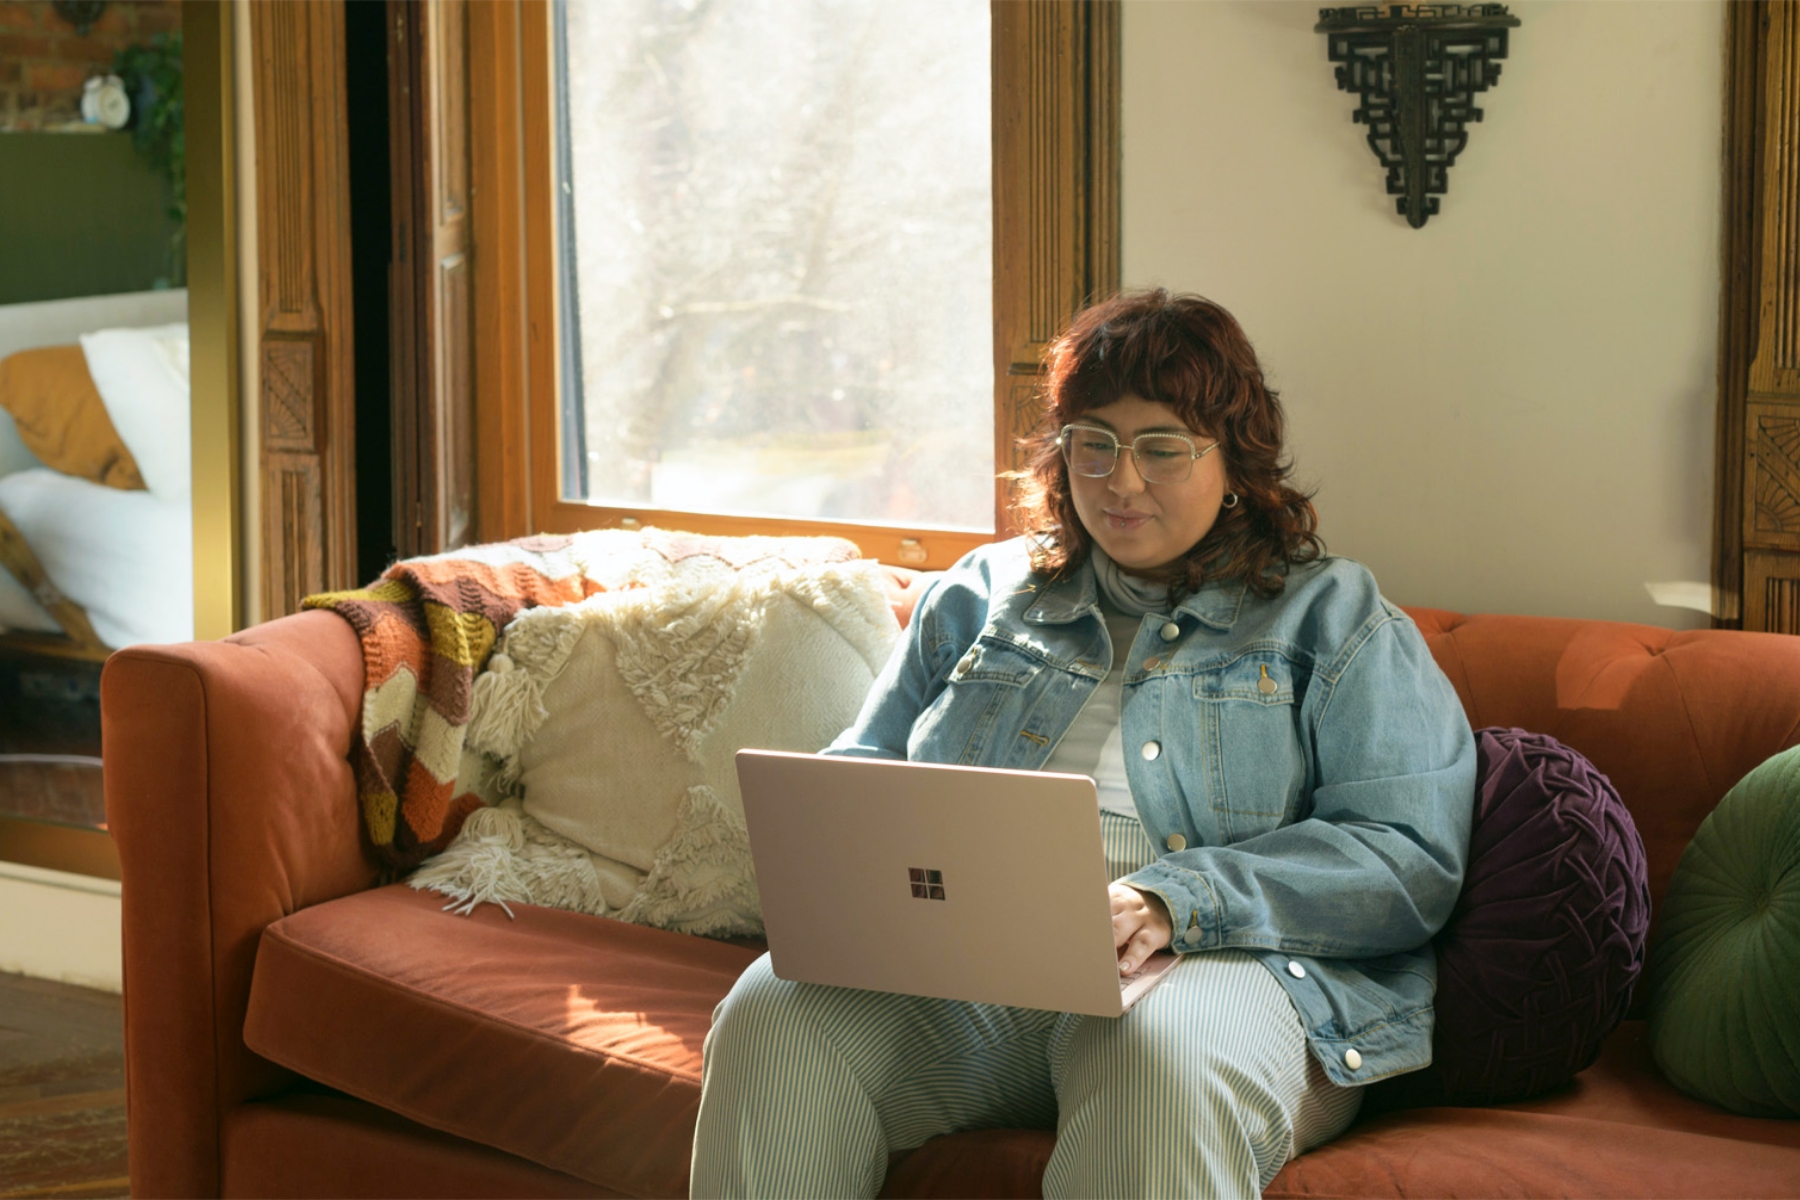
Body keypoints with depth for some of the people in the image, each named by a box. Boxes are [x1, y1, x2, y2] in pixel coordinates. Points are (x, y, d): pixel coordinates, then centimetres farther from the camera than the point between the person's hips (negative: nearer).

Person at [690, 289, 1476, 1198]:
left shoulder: (1333, 620, 12)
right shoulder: (977, 597, 24)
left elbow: (1412, 859, -1)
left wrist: (1176, 902, -16)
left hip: (1220, 960, -3)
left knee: (1163, 1071, -40)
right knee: (772, 1024, -27)